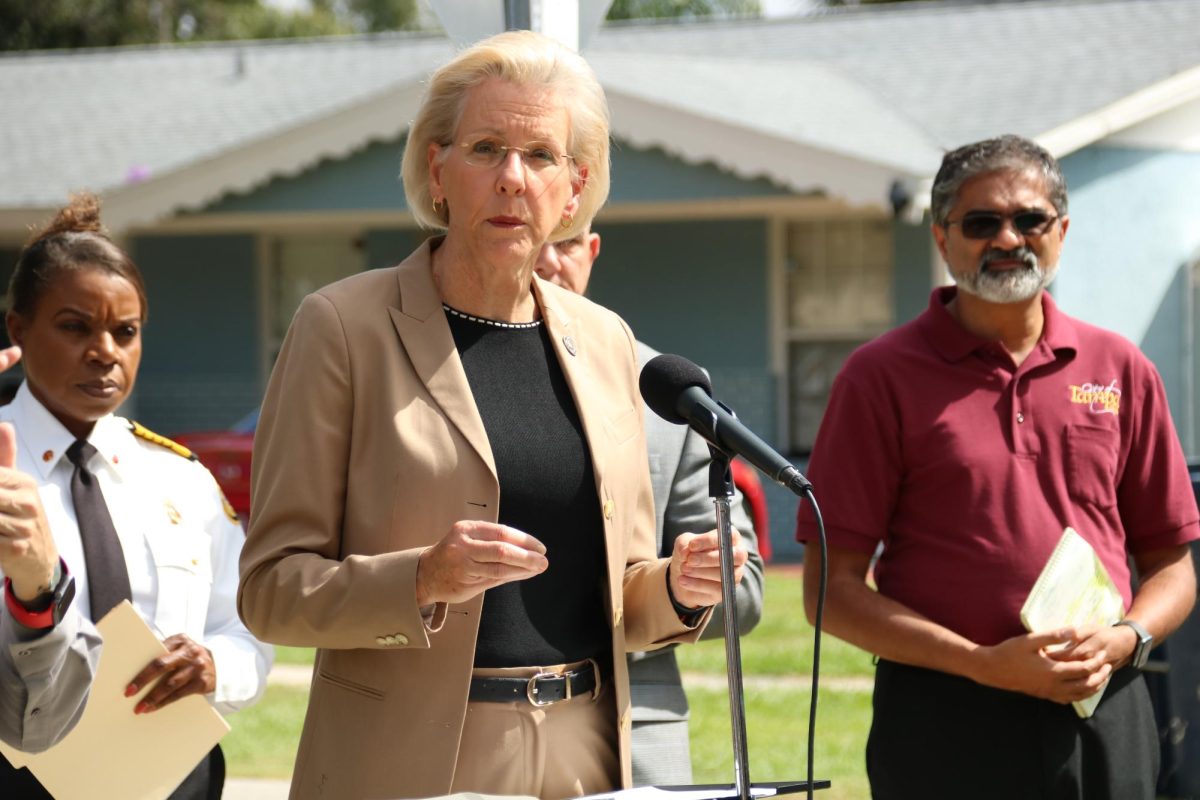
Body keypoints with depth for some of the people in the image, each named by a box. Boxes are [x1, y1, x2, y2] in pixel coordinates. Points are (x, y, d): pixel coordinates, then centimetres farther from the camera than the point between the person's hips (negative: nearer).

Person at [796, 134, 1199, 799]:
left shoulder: (1121, 370, 10)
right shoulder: (883, 376, 0)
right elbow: (831, 590, -3)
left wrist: (1123, 641, -6)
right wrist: (987, 664, -12)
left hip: (1106, 714, 3)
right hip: (945, 727, -2)